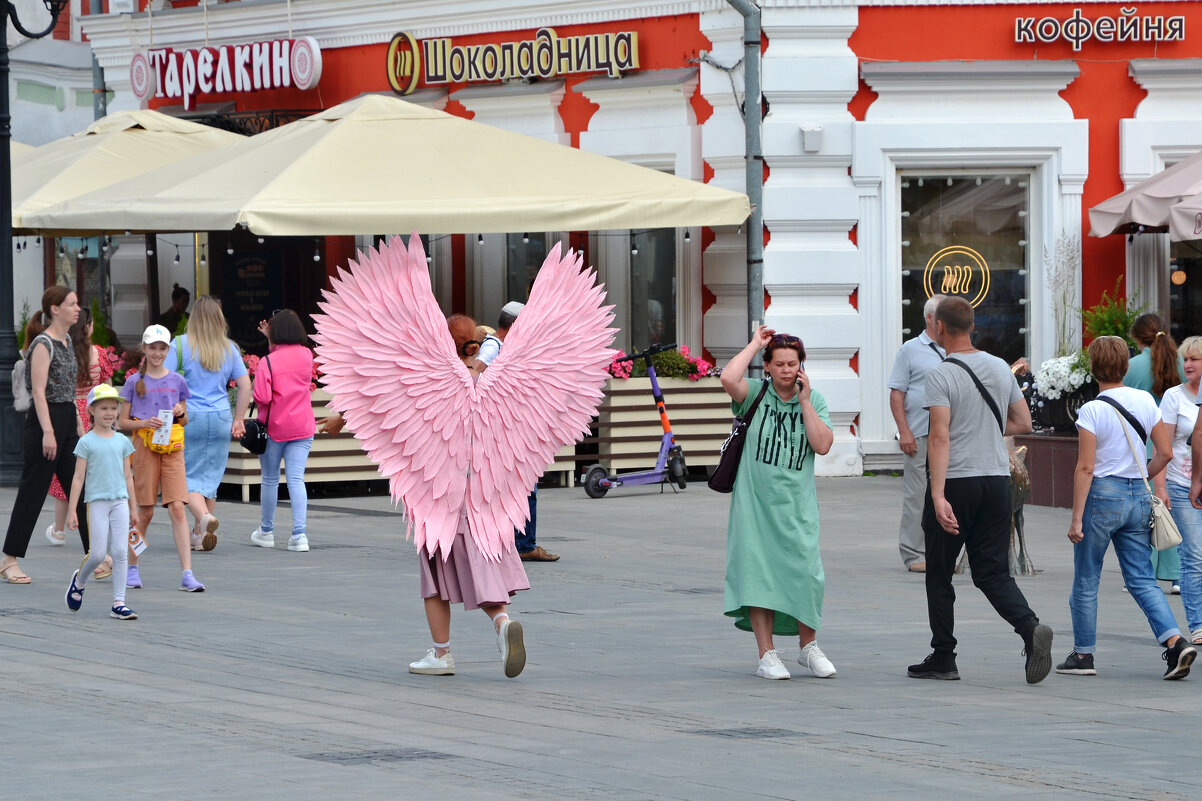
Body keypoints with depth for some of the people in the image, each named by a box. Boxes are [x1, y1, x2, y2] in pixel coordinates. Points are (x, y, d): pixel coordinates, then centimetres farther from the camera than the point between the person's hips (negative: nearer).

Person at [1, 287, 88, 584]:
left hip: (67, 422, 9)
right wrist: (47, 432, -24)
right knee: (32, 492, -3)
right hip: (45, 420, -9)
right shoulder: (43, 344, -13)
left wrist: (79, 426, 18)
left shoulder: (66, 342, 14)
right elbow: (39, 391, -18)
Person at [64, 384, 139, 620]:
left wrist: (133, 507, 15)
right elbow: (79, 477, -2)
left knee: (120, 552, -3)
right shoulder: (87, 442, -2)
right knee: (98, 554, -5)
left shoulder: (122, 441, 10)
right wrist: (72, 510, -5)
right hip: (97, 501, -3)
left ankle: (118, 603, 0)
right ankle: (79, 580, 27)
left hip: (120, 501, 3)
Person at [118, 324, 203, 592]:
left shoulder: (177, 381, 10)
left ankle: (187, 574, -15)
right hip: (144, 446, -1)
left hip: (172, 447, 1)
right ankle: (132, 568, 19)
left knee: (177, 508, -10)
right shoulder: (134, 382, 4)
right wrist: (144, 423, -12)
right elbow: (122, 421, 5)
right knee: (146, 511, 2)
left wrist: (180, 414, -5)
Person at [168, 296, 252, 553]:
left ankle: (203, 516, -24)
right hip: (220, 418, 3)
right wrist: (239, 419, 15)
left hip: (188, 417, -3)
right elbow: (245, 386, 7)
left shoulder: (181, 345, -4)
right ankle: (200, 535, 12)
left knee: (187, 475, 1)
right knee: (210, 475, 11)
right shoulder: (229, 349, 5)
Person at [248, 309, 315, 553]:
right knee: (296, 479, -1)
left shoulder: (268, 362, -14)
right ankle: (299, 534, -14)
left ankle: (266, 531, 25)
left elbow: (262, 396, -19)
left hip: (274, 428, -3)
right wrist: (271, 340, 18)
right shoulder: (307, 356, 2)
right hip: (303, 427, 3)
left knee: (270, 479, 12)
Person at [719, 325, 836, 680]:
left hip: (797, 504, 1)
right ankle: (767, 655, 4)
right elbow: (729, 379, -23)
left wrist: (804, 401, -7)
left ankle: (809, 647, 17)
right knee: (757, 571, -2)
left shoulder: (815, 400, 8)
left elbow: (822, 445, -6)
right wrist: (754, 344, -10)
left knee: (804, 574, -3)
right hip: (755, 500, -1)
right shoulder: (755, 394, 0)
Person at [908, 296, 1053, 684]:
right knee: (993, 572, 7)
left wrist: (938, 496, -24)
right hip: (997, 478, 5)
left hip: (956, 480, -5)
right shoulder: (1001, 368, 9)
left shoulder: (941, 375, -11)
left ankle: (943, 658, 11)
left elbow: (940, 437, -19)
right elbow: (1023, 423, 16)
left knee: (939, 573, 8)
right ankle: (1030, 628, -18)